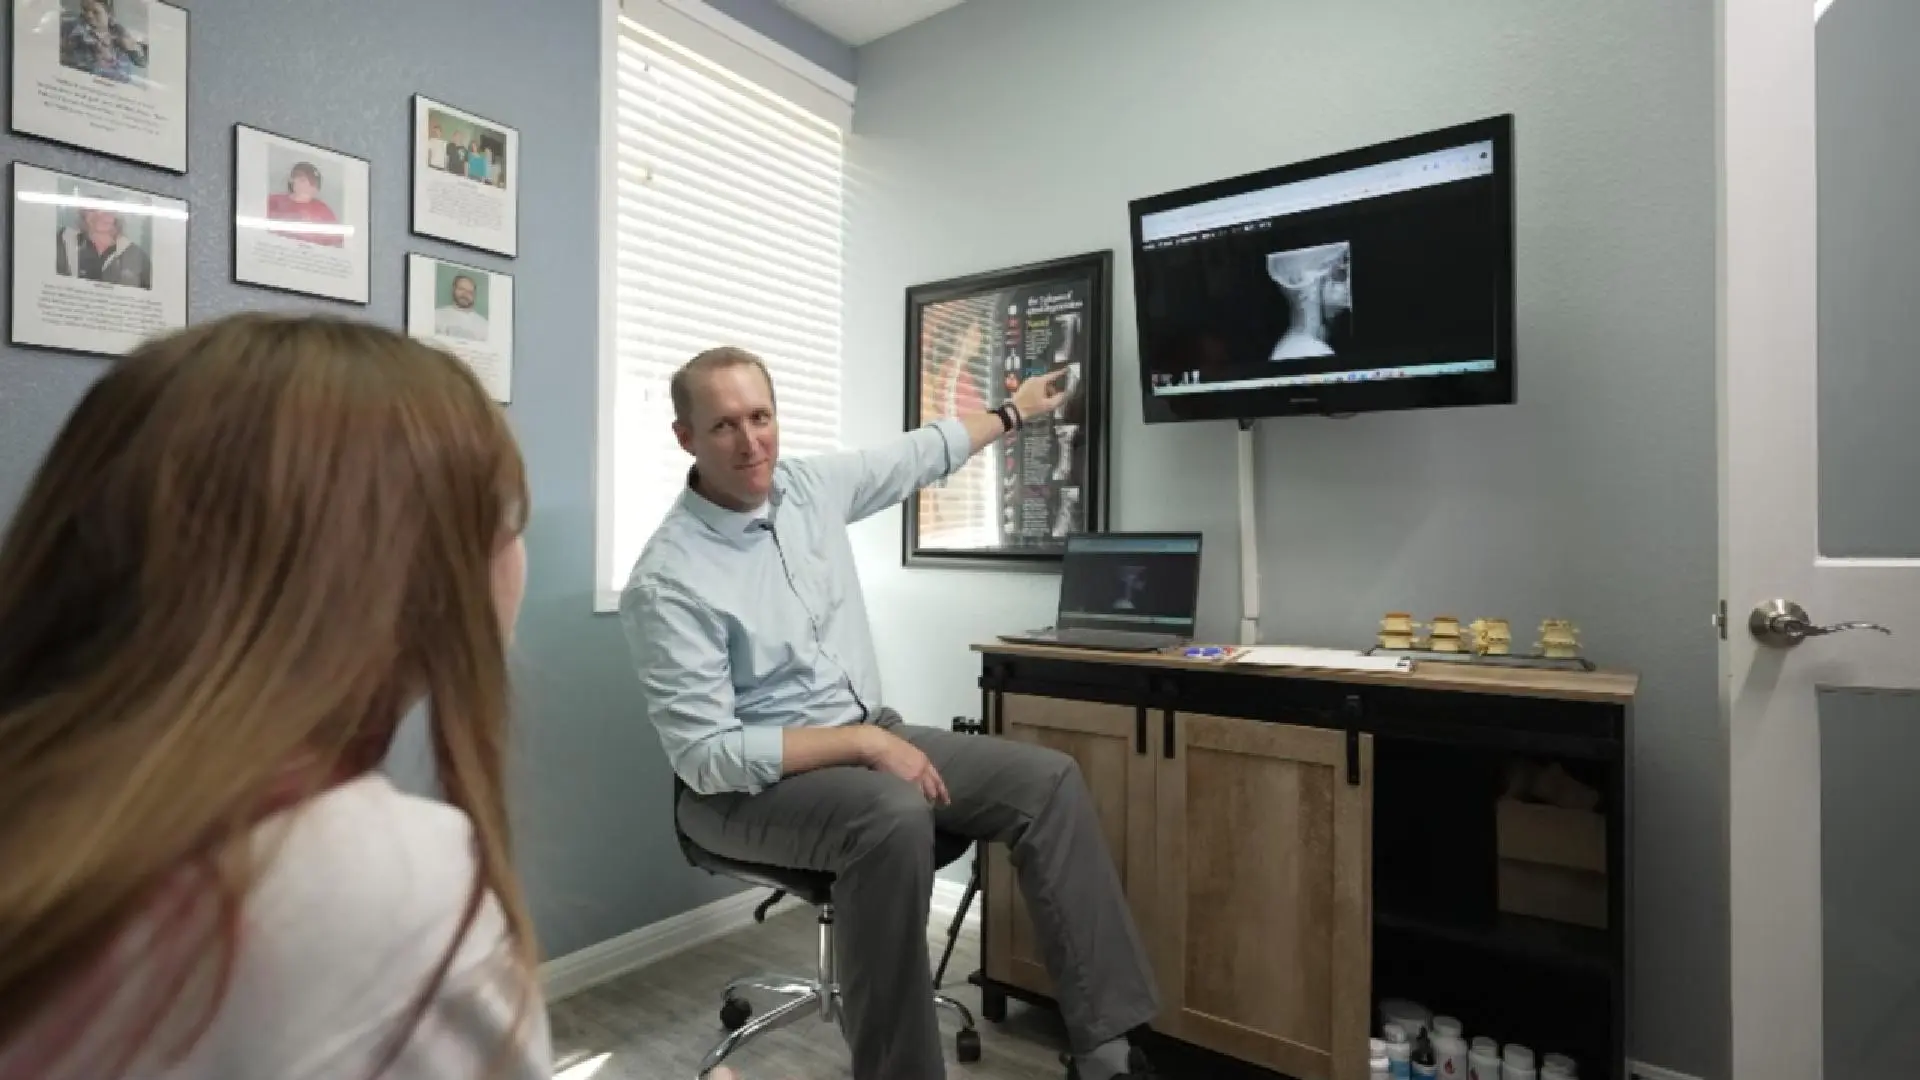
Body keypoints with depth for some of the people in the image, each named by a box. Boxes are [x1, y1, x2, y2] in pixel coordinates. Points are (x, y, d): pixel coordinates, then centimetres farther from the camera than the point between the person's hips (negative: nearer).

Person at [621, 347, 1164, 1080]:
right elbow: (709, 758, -20)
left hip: (869, 736, 7)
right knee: (896, 818, -37)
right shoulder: (668, 581, -19)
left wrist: (1013, 411, 29)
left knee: (1049, 780, -8)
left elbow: (920, 455, 17)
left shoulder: (811, 484, 0)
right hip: (753, 780, -6)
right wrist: (863, 743, -24)